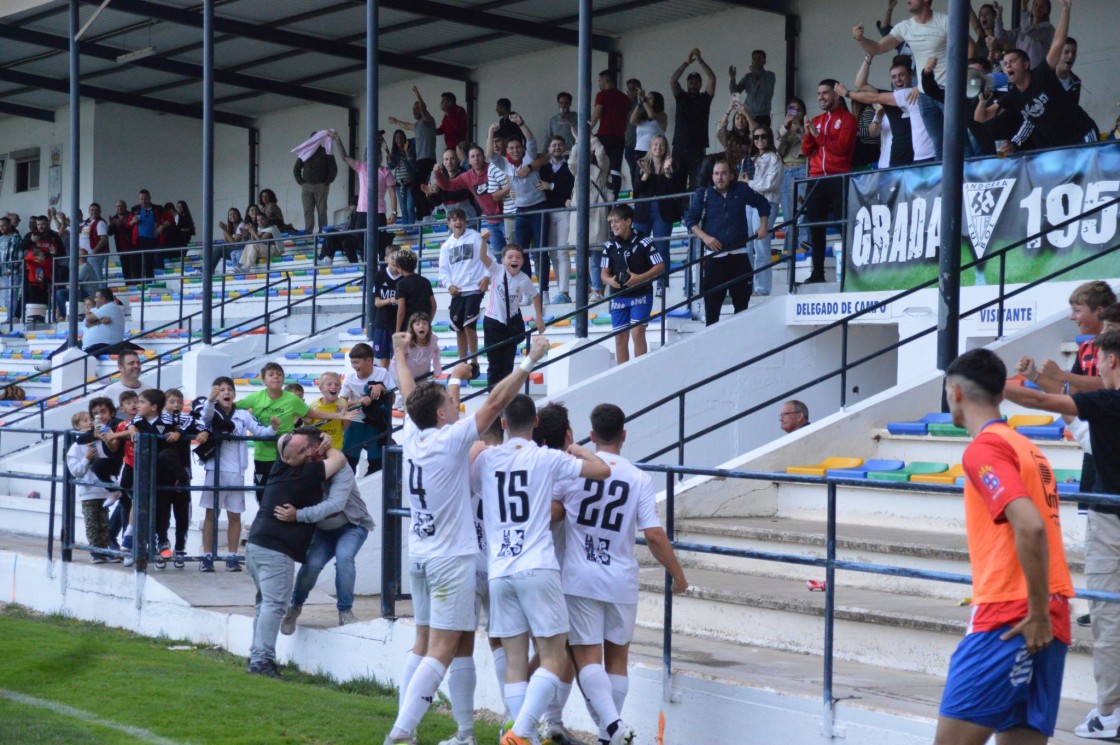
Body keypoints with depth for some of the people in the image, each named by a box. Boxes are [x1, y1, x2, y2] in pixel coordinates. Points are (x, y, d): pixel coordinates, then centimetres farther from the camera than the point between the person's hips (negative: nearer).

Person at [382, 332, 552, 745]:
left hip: (419, 555, 8)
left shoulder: (412, 436, 3)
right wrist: (529, 361, -10)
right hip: (451, 558, -8)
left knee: (423, 646, 13)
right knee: (441, 653, -8)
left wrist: (400, 354, 38)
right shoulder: (451, 440, -14)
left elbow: (410, 395, 21)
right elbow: (495, 402, -16)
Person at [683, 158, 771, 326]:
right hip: (714, 255, -2)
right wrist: (704, 237, -12)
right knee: (712, 300, -2)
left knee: (742, 299, 10)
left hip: (739, 254, 2)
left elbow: (762, 203, 21)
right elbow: (690, 219, 1)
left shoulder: (742, 190, 6)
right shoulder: (703, 194, 2)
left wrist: (763, 225, 11)